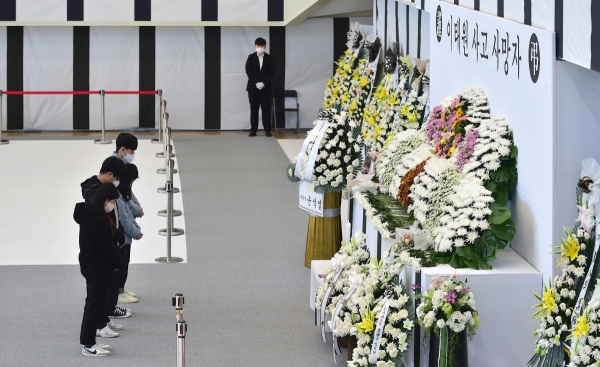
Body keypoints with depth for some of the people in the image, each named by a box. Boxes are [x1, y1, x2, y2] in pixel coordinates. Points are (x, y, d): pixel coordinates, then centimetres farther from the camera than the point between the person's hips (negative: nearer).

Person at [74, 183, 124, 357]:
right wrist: (117, 263, -8)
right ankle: (88, 345, 3)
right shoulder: (97, 219, -23)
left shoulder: (89, 214, 9)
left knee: (95, 301, 16)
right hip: (98, 268, -10)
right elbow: (106, 245, -21)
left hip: (91, 266, 10)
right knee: (95, 302, -3)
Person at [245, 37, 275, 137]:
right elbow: (248, 71, -2)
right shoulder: (251, 57, 4)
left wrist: (263, 83, -13)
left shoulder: (269, 58, 4)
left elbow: (272, 72, -2)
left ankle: (267, 130, 1)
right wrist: (256, 83, -13)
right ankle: (253, 130, 3)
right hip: (253, 87, 0)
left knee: (266, 108, -2)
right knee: (254, 109, 1)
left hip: (265, 87, 0)